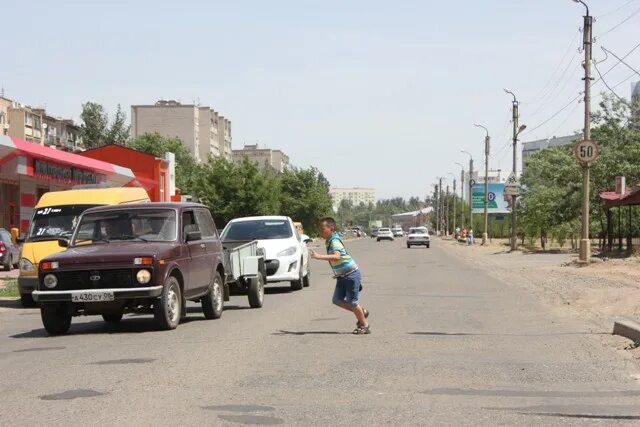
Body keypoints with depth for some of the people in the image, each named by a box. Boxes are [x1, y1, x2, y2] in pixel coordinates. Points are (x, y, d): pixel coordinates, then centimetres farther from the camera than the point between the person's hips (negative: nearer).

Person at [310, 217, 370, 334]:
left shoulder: (334, 241, -21)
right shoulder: (329, 241, 7)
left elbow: (336, 256, -39)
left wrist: (319, 256, -44)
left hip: (351, 274, -9)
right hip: (342, 276, 9)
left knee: (352, 302, -3)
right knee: (337, 300, 6)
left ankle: (365, 326, 13)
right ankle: (362, 312, 22)